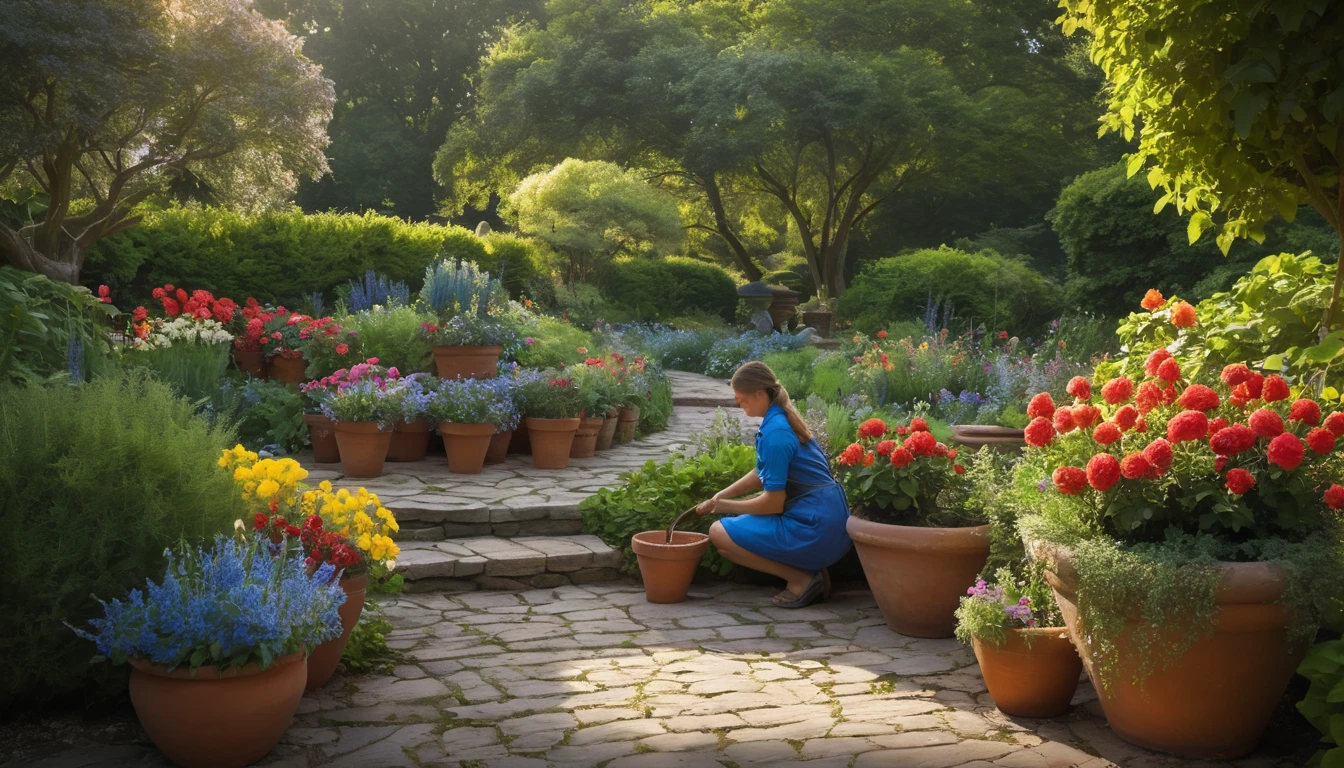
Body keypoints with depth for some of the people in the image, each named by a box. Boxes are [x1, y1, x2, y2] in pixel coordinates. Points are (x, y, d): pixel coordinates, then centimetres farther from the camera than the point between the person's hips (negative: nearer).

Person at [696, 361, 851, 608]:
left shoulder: (774, 434, -19)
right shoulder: (783, 418, 10)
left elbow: (773, 503, -16)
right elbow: (762, 474, 21)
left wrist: (726, 506, -2)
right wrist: (719, 497, 13)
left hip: (813, 530, -10)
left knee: (720, 533, -4)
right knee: (740, 524, 28)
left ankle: (801, 579, -6)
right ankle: (810, 570, 10)